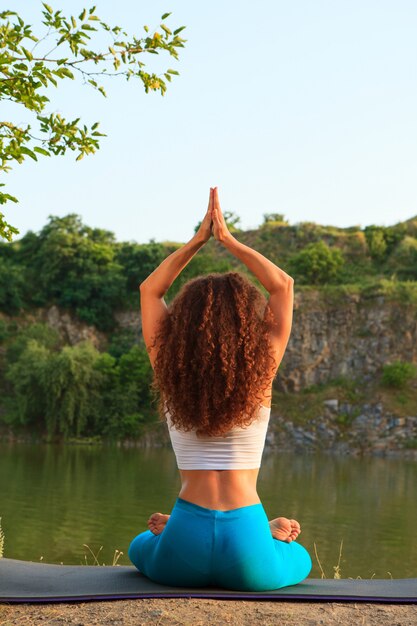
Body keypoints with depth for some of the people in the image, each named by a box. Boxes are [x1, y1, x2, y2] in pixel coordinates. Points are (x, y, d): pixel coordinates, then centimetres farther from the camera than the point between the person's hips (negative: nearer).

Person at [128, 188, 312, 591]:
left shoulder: (171, 375, -4)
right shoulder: (259, 375, -8)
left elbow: (149, 289, 10)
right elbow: (283, 285, 4)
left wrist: (198, 239, 11)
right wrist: (228, 239, 6)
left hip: (183, 559, 2)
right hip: (247, 560, -2)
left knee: (139, 548, 37)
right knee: (300, 559, 33)